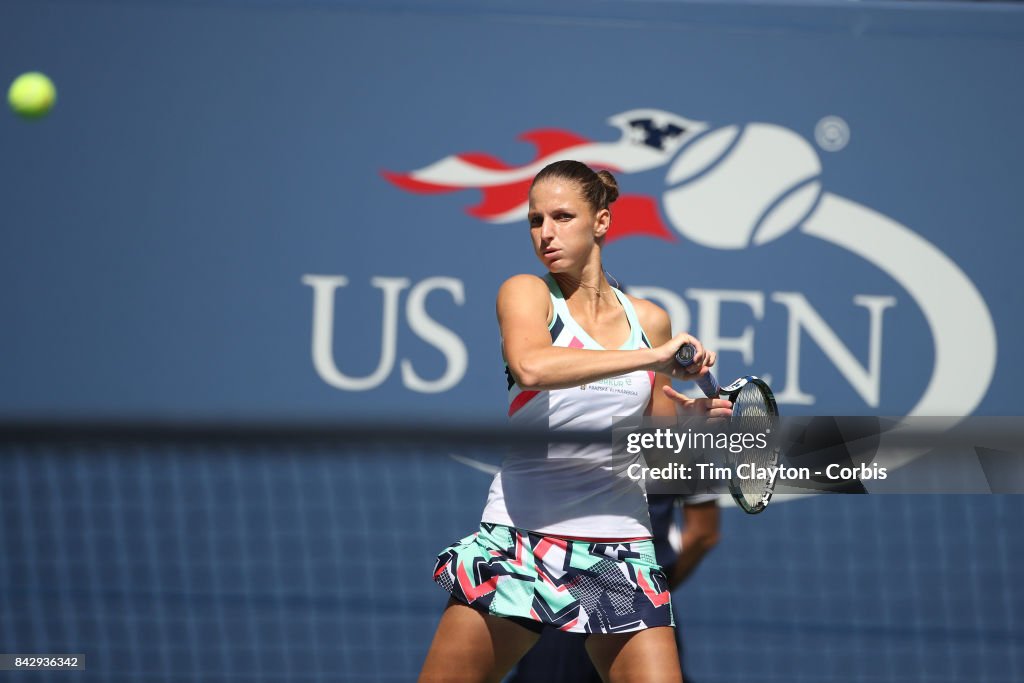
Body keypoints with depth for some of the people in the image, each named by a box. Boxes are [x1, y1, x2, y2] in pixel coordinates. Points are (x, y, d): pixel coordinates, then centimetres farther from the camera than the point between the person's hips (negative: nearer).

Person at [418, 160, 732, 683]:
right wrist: (652, 357, -23)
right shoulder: (526, 294, 0)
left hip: (618, 551, 2)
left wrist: (692, 420, -2)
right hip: (519, 537, -2)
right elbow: (531, 367, -24)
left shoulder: (650, 321, 10)